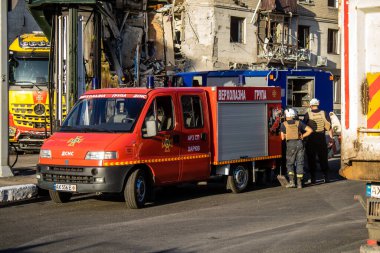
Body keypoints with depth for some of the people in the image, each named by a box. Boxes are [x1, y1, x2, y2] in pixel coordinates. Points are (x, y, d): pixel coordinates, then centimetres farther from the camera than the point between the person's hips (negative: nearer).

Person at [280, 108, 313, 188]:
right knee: (300, 163, 6)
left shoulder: (283, 124, 2)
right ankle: (299, 183, 2)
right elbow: (310, 130, 4)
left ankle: (291, 181, -4)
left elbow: (282, 137, 4)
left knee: (290, 164, 10)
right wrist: (302, 136, 11)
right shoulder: (299, 123, 7)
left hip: (290, 144, -2)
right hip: (299, 144, 2)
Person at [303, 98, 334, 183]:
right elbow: (329, 127, 0)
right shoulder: (324, 114, 1)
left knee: (311, 159, 5)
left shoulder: (308, 115, -5)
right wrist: (331, 137, 6)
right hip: (322, 139, 2)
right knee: (323, 159, 11)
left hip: (311, 139, -2)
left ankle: (313, 178, 3)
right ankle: (326, 177, 10)